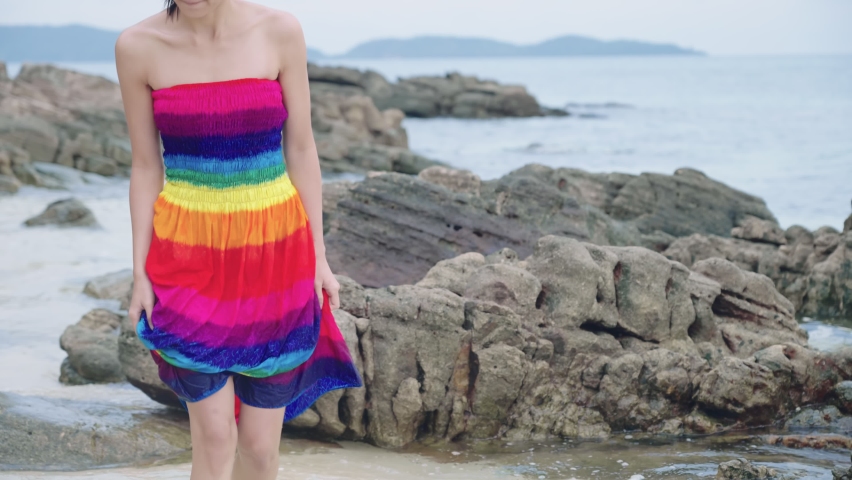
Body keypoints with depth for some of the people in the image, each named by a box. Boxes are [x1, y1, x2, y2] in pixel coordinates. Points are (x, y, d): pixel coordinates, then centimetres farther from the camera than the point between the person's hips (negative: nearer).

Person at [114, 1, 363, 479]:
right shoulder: (138, 46, -5)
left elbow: (301, 149, 0)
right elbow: (146, 167, 2)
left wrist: (319, 258, 1)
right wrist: (141, 272, 0)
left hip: (273, 250, 1)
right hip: (188, 258, 0)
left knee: (260, 440, 6)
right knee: (214, 434, -4)